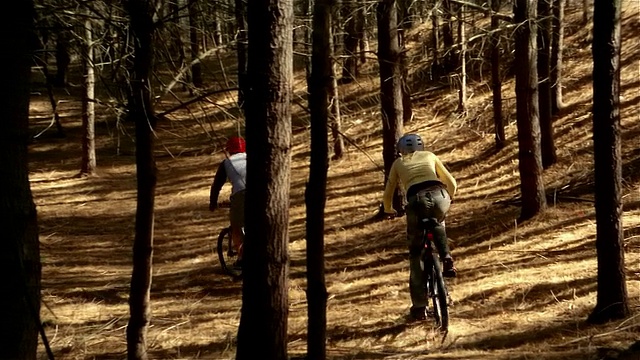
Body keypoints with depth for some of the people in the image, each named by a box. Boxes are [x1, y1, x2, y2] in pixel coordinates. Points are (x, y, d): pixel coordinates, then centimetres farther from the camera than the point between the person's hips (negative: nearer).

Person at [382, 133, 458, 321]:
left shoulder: (398, 163, 29)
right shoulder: (429, 156, 31)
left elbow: (388, 193, 30)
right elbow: (452, 183, 31)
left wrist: (388, 209, 50)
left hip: (417, 200, -1)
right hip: (439, 196, 1)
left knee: (416, 253, 15)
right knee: (438, 224, 39)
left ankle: (419, 306, 10)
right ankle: (446, 259, 15)